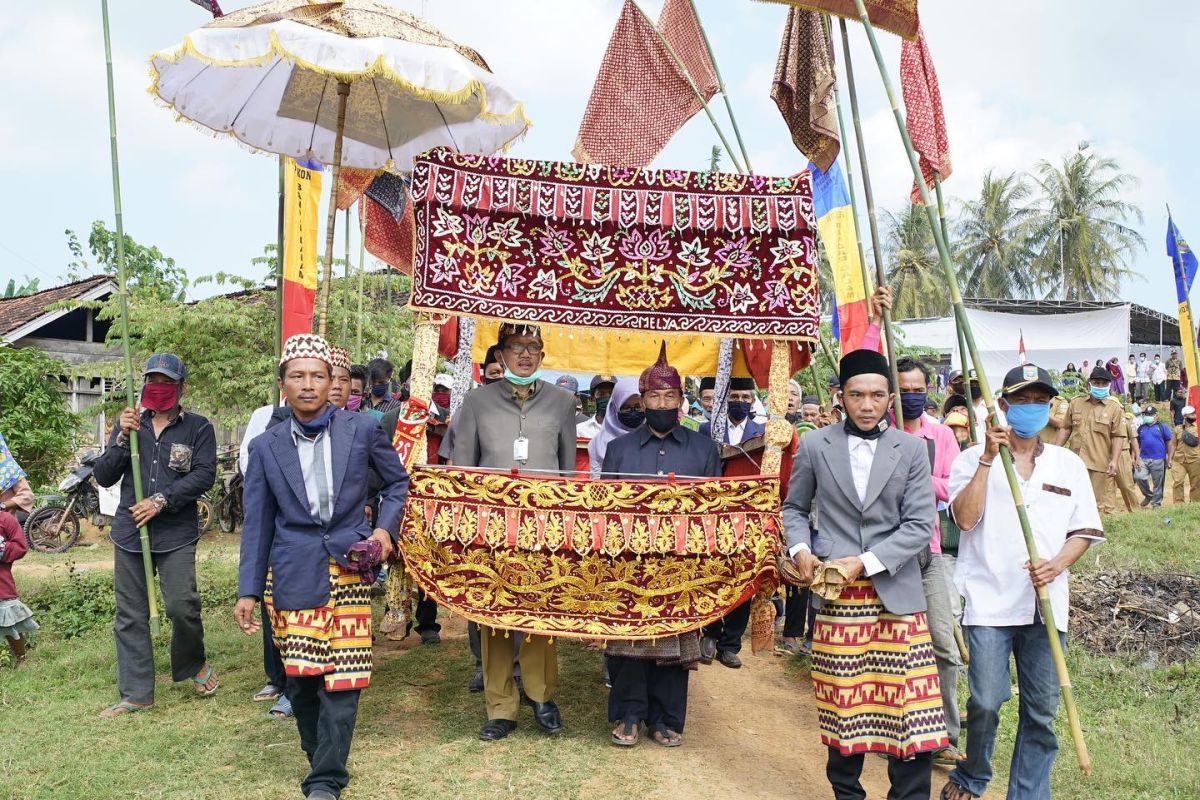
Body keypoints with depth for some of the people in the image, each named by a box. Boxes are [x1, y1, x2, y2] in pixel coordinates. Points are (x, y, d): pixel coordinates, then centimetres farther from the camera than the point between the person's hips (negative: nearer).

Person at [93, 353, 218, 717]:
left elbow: (204, 475, -8)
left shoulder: (198, 428, 1)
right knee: (130, 615, 7)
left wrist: (161, 500, -16)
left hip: (177, 534, -3)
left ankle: (194, 663, 18)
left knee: (182, 606, -12)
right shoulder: (128, 423, 10)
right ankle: (136, 694, 17)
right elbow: (103, 477, 5)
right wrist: (123, 438, -9)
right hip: (129, 532, 4)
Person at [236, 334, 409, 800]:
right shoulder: (266, 447, 3)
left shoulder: (363, 431, -1)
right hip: (293, 576, 1)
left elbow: (398, 481, 13)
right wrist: (248, 591, 3)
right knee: (300, 676, 5)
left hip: (350, 569, -1)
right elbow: (257, 524, 6)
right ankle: (319, 754, 31)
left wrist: (386, 528, -3)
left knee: (343, 680, -3)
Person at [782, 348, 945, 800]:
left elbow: (920, 525, -2)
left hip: (897, 593, 0)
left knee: (909, 706, -1)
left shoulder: (912, 449, 3)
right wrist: (800, 550, -5)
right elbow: (794, 509, 14)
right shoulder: (814, 446, 4)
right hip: (836, 593, 0)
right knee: (842, 705, 8)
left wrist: (864, 562, -12)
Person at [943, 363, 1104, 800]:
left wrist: (1057, 564, -9)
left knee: (1041, 711, 6)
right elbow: (965, 518, -11)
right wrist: (988, 458, -15)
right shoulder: (974, 459, 2)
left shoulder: (1069, 464, 11)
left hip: (1046, 603, 3)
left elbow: (1084, 531, 11)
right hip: (990, 600, -3)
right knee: (986, 702, -6)